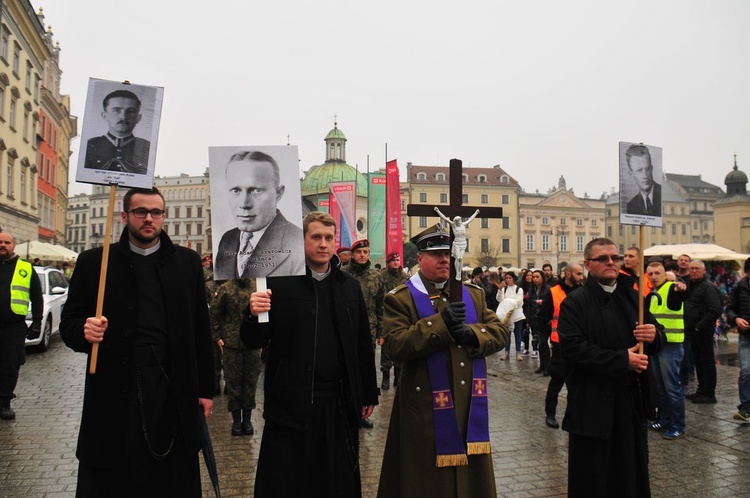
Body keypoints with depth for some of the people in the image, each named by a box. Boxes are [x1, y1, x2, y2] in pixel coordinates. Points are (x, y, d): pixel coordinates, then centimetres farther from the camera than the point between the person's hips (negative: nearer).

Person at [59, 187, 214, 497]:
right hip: (114, 394, 0)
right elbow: (69, 323, 7)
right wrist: (83, 331, -17)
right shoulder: (93, 262, 6)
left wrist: (205, 388, 6)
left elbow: (201, 329, 7)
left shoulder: (187, 262, 8)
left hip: (174, 394, 1)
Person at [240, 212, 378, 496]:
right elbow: (254, 342, -6)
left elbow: (363, 345, 11)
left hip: (340, 405, 3)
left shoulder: (350, 287, 8)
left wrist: (368, 395, 12)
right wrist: (254, 315, -27)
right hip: (291, 404, -3)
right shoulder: (279, 283, -4)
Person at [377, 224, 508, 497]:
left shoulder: (474, 294, 11)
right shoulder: (399, 299, -6)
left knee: (472, 475, 16)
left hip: (470, 404, 5)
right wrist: (440, 323, -26)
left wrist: (470, 333, -15)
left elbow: (500, 331, 5)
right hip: (426, 408, -4)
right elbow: (394, 345, -18)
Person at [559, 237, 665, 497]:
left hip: (632, 400, 6)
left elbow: (659, 336, 15)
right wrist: (622, 360, -19)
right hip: (593, 405, -5)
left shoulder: (632, 297, 12)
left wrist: (654, 335, -10)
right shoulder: (575, 302, -8)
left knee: (632, 472, 14)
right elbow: (572, 348, -18)